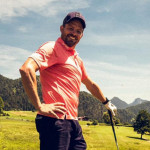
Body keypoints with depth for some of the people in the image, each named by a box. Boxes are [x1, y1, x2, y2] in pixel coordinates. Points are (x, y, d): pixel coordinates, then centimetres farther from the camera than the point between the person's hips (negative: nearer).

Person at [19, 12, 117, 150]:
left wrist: (106, 102, 47)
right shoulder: (53, 48, -4)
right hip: (56, 121, -9)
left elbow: (90, 84, 37)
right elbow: (26, 69, -21)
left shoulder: (77, 59, 23)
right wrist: (39, 106, -21)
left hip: (73, 122, 9)